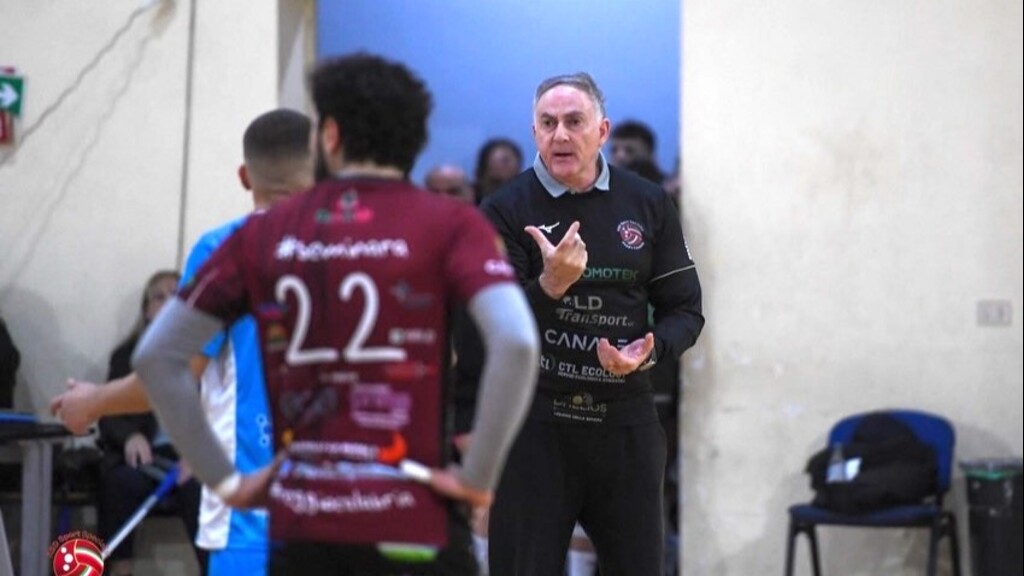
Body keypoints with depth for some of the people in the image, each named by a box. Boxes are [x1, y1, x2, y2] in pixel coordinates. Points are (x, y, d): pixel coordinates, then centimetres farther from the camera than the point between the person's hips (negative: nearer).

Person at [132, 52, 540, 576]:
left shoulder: (264, 234, 8)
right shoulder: (447, 224, -2)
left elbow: (156, 356, 8)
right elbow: (516, 343, -18)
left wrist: (224, 479, 10)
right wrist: (477, 476, -9)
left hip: (299, 530, 3)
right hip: (412, 529, -3)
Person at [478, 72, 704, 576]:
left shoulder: (647, 204, 6)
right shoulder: (505, 210, -3)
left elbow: (685, 309, 10)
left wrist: (650, 351, -11)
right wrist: (550, 285, -28)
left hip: (625, 420, 3)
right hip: (534, 420, -3)